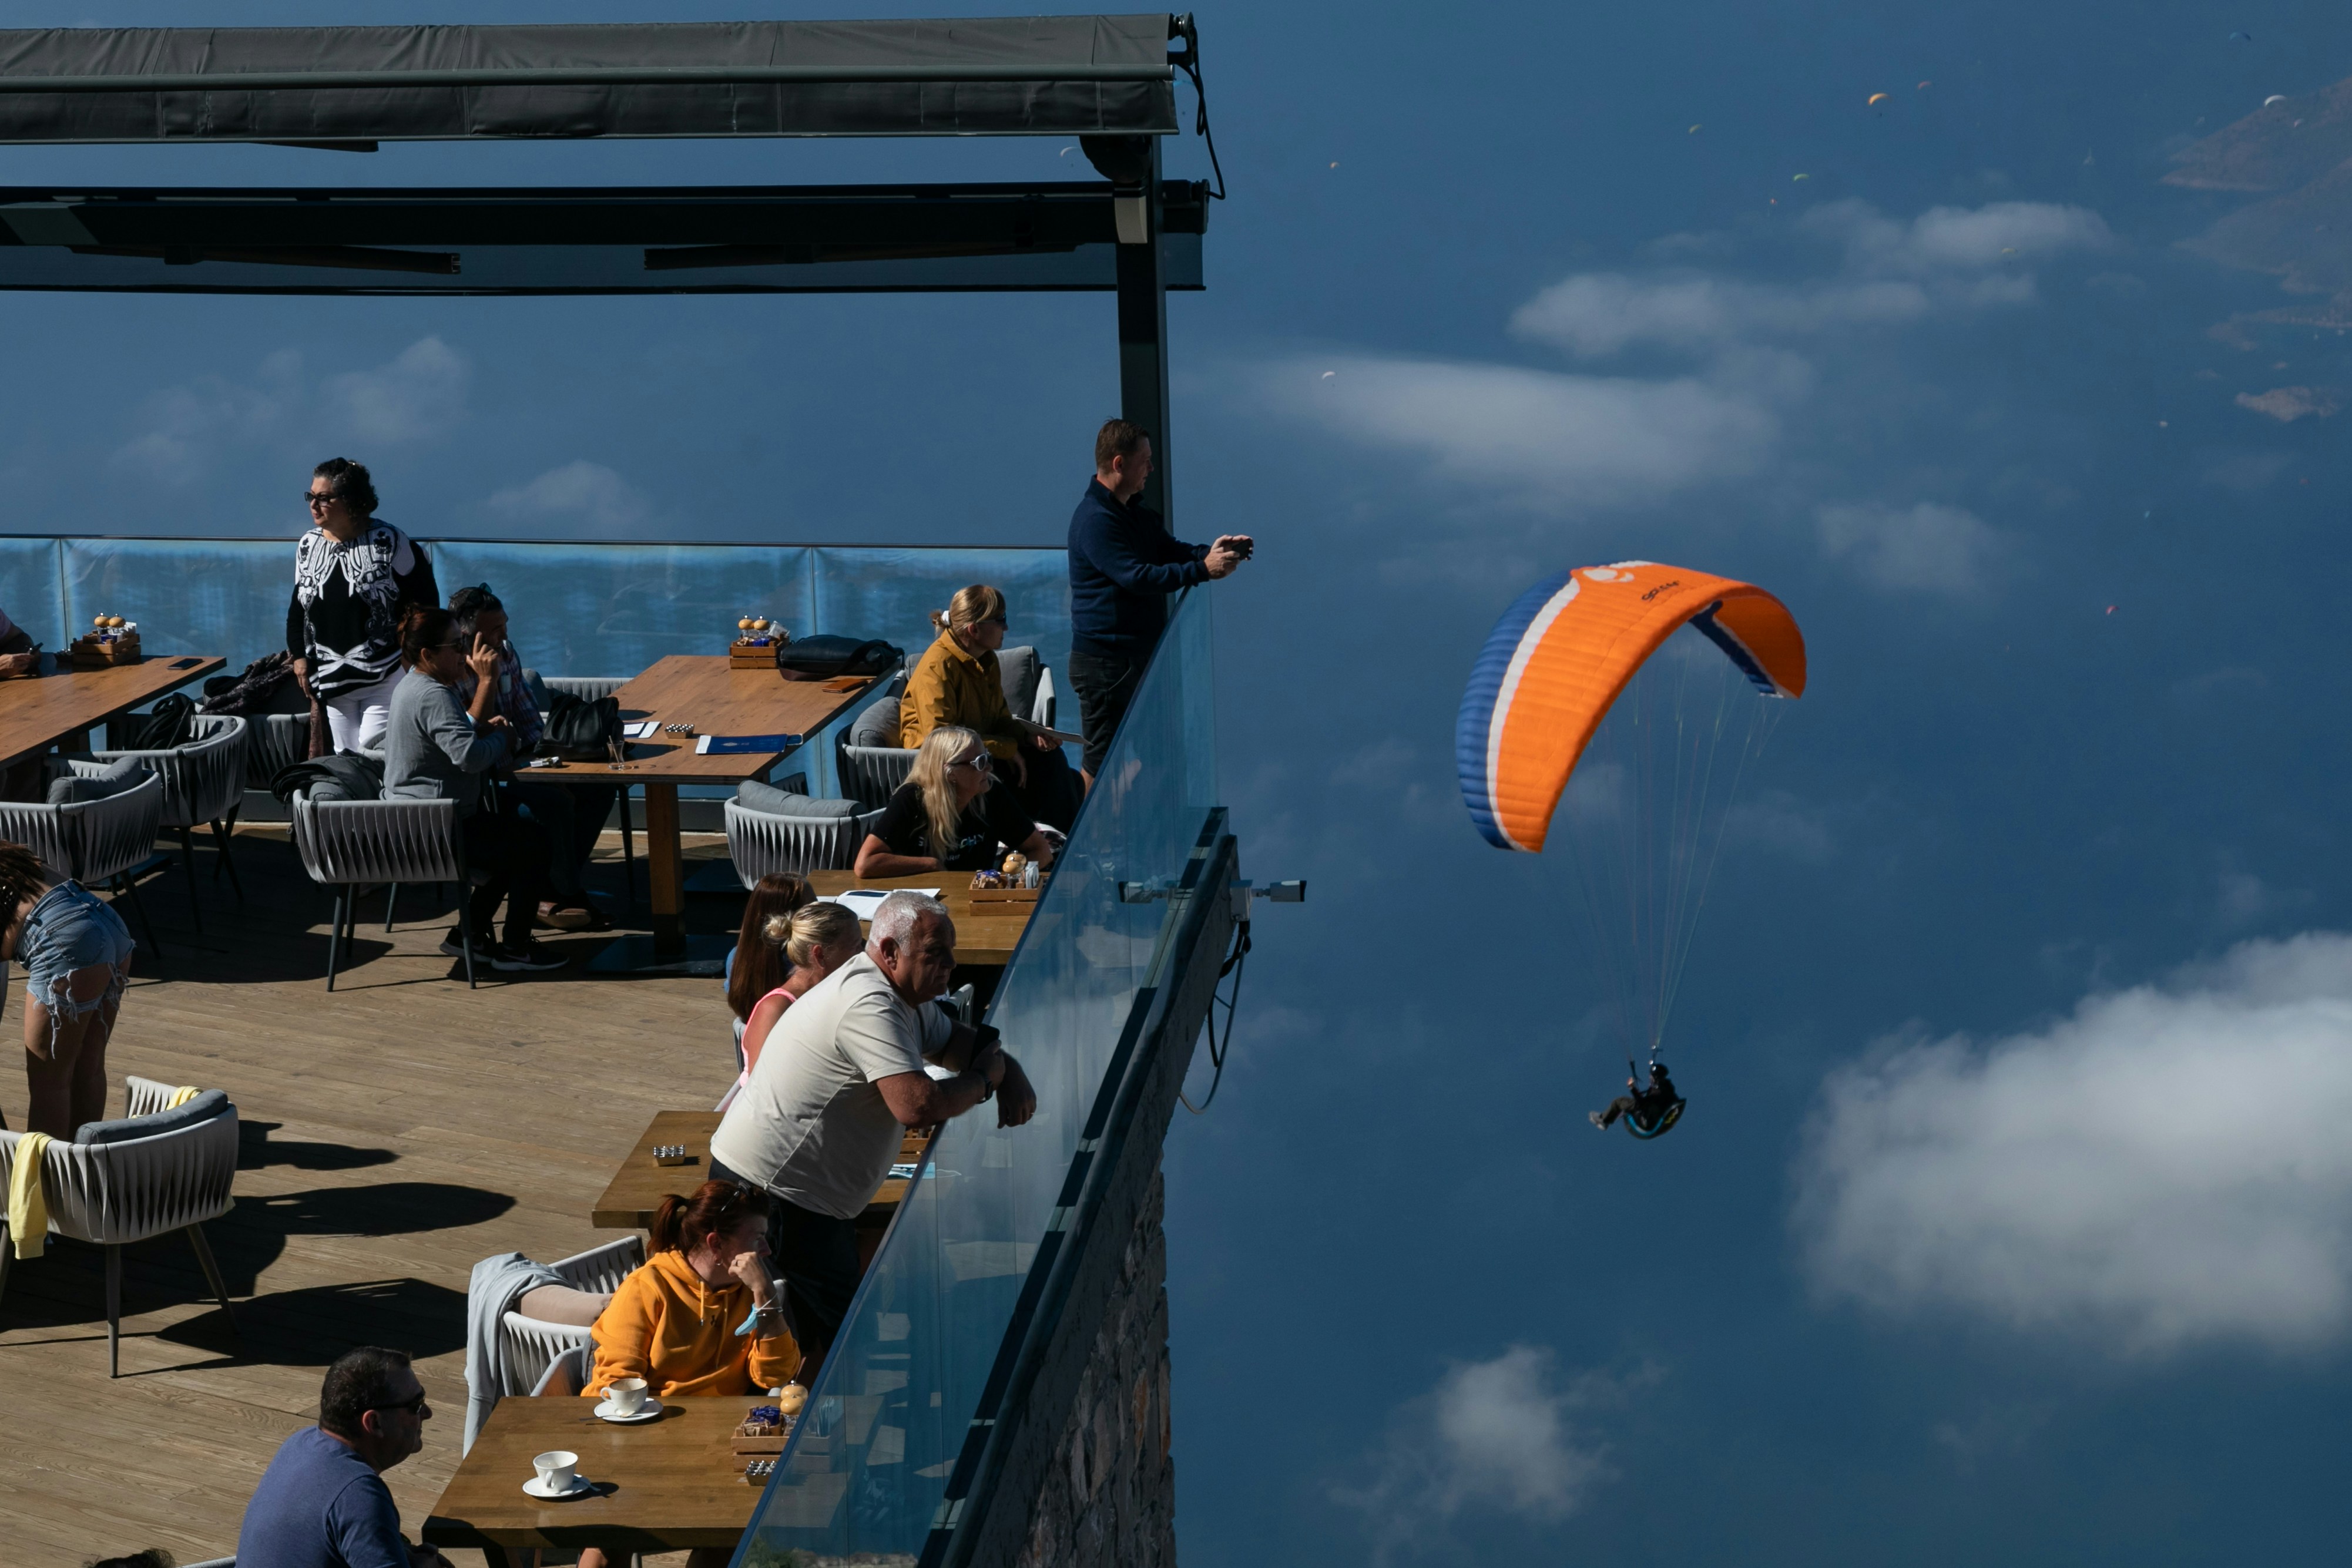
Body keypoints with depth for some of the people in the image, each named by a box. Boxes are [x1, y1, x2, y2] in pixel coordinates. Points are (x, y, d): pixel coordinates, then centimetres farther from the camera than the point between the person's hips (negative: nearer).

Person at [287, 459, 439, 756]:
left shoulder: (388, 541, -9)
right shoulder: (308, 546, 7)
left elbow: (424, 600, -4)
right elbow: (298, 607, 17)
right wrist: (299, 656, 9)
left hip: (385, 676, -5)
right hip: (332, 677, 5)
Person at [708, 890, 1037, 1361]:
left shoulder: (905, 993, 12)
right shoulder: (870, 1006, -23)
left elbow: (957, 1040, 25)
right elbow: (919, 1106, -33)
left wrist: (1012, 1074, 3)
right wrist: (984, 1080, -14)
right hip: (775, 1192, -11)